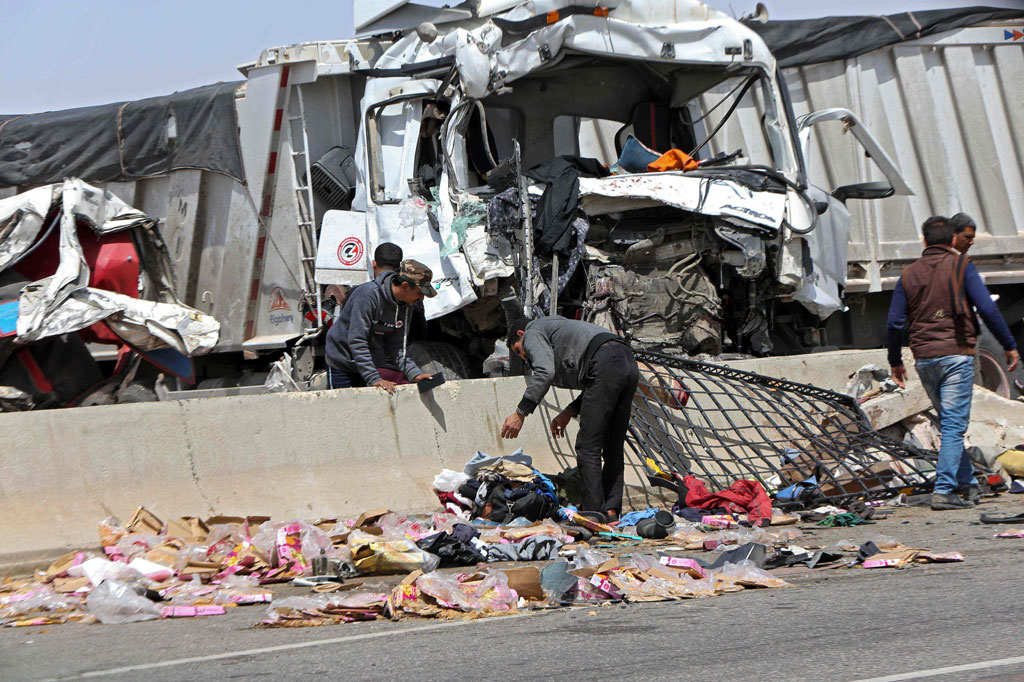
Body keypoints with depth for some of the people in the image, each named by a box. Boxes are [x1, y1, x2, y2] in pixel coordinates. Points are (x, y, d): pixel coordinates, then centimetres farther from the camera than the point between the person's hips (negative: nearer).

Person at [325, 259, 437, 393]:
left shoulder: (406, 306, -4)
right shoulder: (368, 294, -26)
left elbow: (396, 346, -1)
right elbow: (356, 342, -29)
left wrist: (414, 374, -16)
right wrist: (374, 379, -33)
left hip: (375, 364, 6)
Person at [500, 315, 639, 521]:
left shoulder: (533, 332, 14)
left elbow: (545, 373, -7)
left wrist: (520, 413, -5)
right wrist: (570, 412, 29)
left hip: (607, 363, -9)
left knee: (588, 448, -4)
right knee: (613, 448, 14)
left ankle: (593, 513, -6)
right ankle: (611, 512, 11)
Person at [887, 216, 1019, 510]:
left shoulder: (909, 273, 9)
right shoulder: (961, 266, -2)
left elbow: (894, 323, 6)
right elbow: (987, 309, -9)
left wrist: (895, 361, 18)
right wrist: (1009, 345, -1)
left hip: (924, 360, 4)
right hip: (956, 354, -4)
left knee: (949, 422, 17)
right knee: (954, 425, -5)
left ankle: (967, 484, 21)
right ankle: (943, 491, -13)